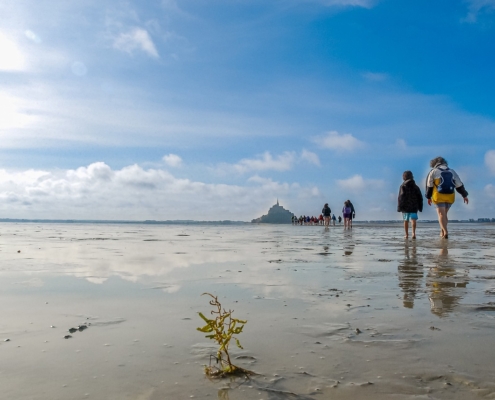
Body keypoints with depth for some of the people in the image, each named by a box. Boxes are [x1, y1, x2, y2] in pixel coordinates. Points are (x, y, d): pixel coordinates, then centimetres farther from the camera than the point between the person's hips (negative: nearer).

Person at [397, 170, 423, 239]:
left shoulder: (403, 186, -3)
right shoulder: (415, 187, 8)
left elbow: (400, 197, -10)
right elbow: (420, 198, 9)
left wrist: (399, 207, -7)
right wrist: (420, 207, 15)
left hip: (405, 207, -1)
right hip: (414, 207, 1)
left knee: (406, 221, 10)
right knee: (413, 220, -7)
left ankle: (406, 234, 17)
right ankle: (413, 233, -27)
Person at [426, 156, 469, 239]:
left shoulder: (433, 172, 0)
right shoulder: (452, 171, 10)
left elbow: (429, 186, 1)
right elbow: (459, 185, 7)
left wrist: (428, 197, 10)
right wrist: (464, 195, 11)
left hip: (439, 196, -4)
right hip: (450, 196, 4)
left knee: (441, 214, -6)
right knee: (444, 214, 17)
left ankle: (445, 232, -21)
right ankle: (442, 231, 16)